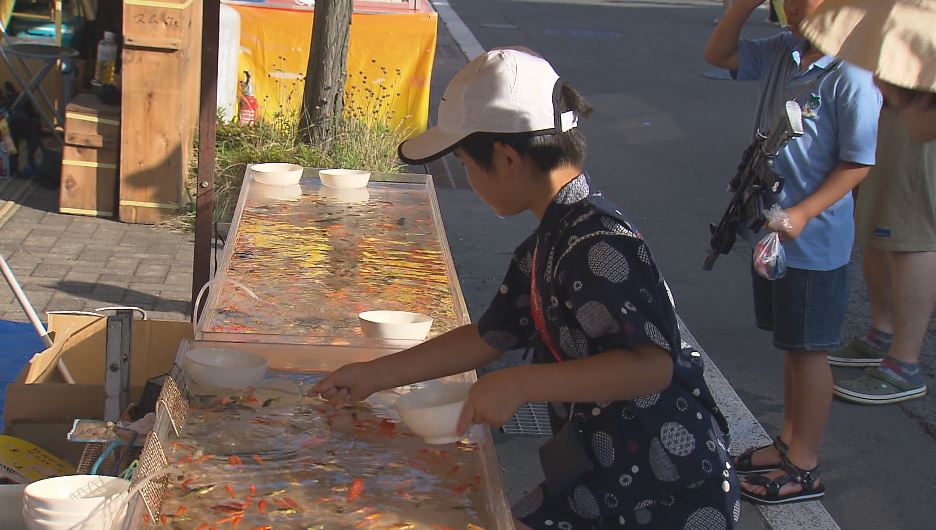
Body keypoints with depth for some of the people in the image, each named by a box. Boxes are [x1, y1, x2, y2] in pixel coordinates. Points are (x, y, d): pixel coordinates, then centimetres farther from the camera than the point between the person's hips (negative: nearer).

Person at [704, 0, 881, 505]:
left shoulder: (851, 76, -19)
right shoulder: (781, 53, 2)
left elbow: (857, 163, -18)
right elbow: (718, 53, 10)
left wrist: (803, 213, -25)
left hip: (813, 242, -7)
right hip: (773, 234, 7)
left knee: (808, 350, 4)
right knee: (791, 345, 20)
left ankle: (804, 468, 17)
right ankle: (790, 441, 35)